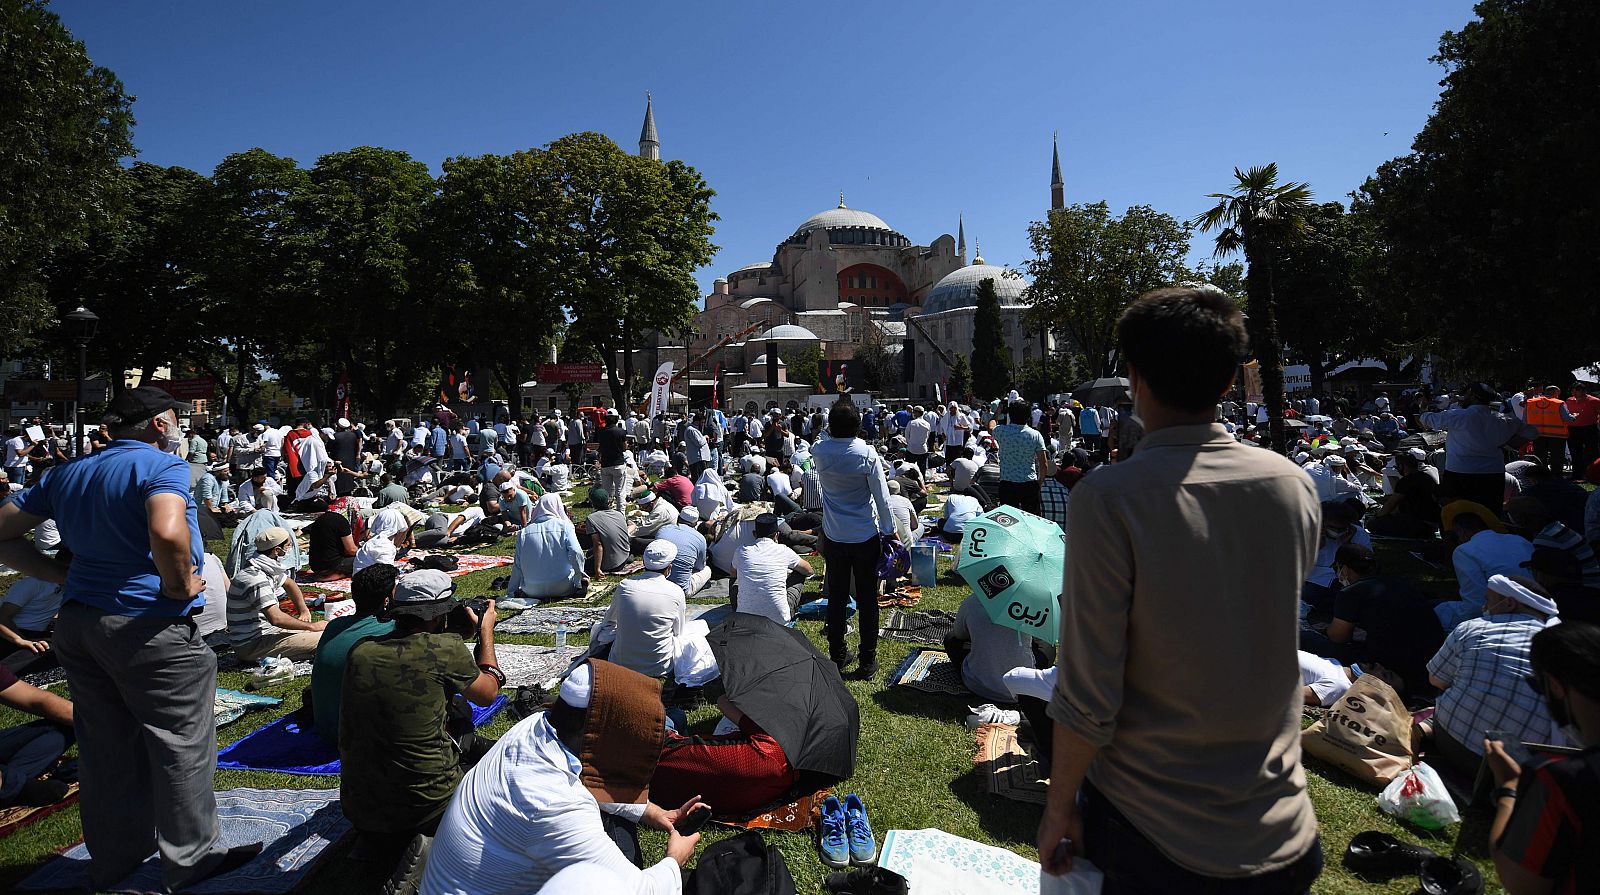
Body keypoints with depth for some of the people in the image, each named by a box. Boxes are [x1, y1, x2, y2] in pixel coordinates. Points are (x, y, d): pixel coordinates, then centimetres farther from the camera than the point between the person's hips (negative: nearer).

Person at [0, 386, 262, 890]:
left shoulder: (67, 474, 11)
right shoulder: (163, 466, -14)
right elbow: (167, 532, -34)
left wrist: (66, 577, 9)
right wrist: (179, 586, -17)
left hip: (78, 622, 8)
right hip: (149, 627, -8)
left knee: (105, 747, 18)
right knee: (180, 746, 6)